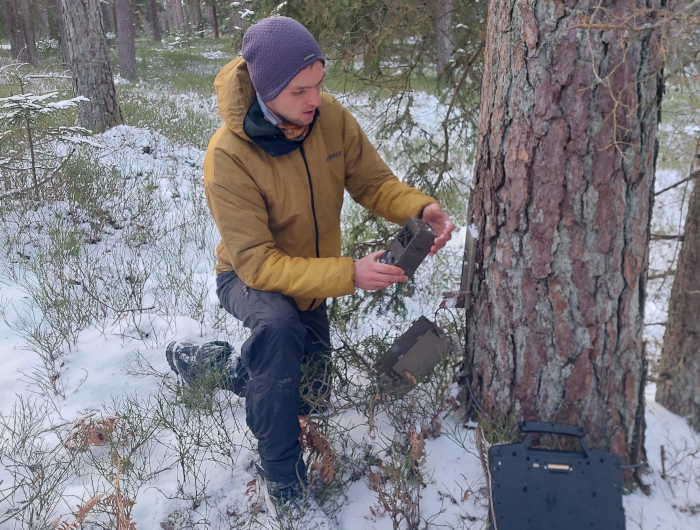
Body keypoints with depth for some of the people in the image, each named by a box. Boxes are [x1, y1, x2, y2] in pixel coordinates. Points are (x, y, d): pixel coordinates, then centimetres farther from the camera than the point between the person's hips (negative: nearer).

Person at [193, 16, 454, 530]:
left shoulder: (330, 116, -20)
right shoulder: (228, 156, -34)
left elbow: (374, 182, -11)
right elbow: (257, 263, -34)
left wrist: (421, 208, -33)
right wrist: (349, 275, -43)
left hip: (313, 279, 5)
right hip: (251, 280, -5)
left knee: (311, 398, 17)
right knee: (279, 328, -41)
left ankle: (244, 365, 48)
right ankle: (284, 487, -23)